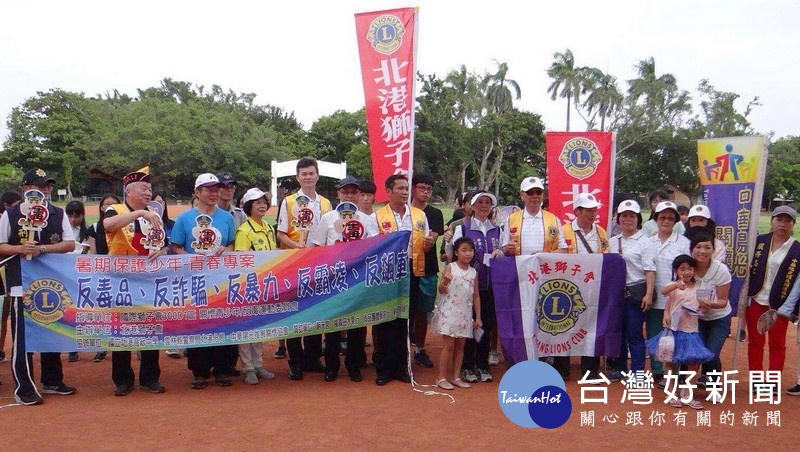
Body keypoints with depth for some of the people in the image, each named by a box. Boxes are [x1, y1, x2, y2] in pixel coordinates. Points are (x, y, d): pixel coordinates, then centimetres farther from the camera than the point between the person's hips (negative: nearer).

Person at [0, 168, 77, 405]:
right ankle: (23, 388, 4)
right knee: (22, 337, -3)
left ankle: (52, 381, 25)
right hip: (22, 283, -3)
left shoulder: (58, 214, 7)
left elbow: (70, 244, -2)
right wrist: (20, 248, -18)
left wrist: (42, 248, -16)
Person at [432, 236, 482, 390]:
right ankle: (441, 377, 5)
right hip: (449, 312, -5)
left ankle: (456, 377, 18)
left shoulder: (474, 272, 6)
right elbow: (441, 291, -11)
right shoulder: (450, 268, -7)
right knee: (448, 345, -3)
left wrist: (478, 317, 7)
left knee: (460, 346, 9)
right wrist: (445, 282, -33)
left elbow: (476, 296, 10)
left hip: (465, 314, 5)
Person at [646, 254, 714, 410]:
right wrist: (677, 285, -47)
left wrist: (703, 307, -12)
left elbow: (701, 305, 12)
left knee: (694, 363, 2)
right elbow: (663, 291, -28)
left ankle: (686, 395, 16)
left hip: (691, 331, 3)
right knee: (671, 361, 7)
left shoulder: (698, 288, 4)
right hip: (674, 329, -2)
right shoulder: (674, 286, -7)